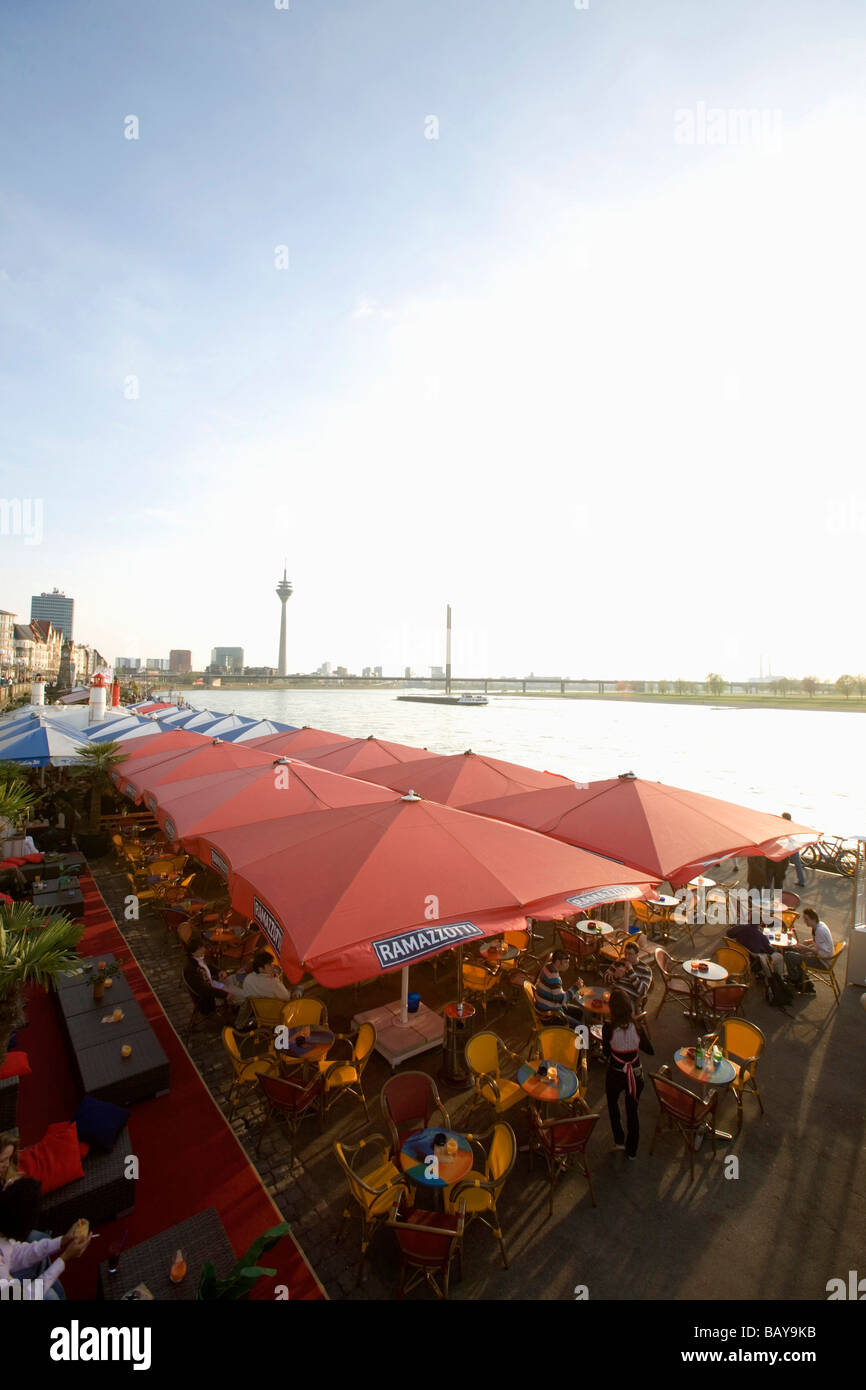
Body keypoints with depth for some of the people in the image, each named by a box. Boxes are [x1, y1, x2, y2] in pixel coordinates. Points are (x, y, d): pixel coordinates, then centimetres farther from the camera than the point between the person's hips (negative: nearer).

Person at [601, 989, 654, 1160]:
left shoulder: (608, 1028, -25)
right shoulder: (638, 1028, -21)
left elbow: (606, 1052, -10)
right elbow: (651, 1051, -7)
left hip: (615, 1074, -1)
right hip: (635, 1074, 1)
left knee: (613, 1103, 30)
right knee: (632, 1111, 23)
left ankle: (619, 1140, 35)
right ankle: (632, 1150, 37)